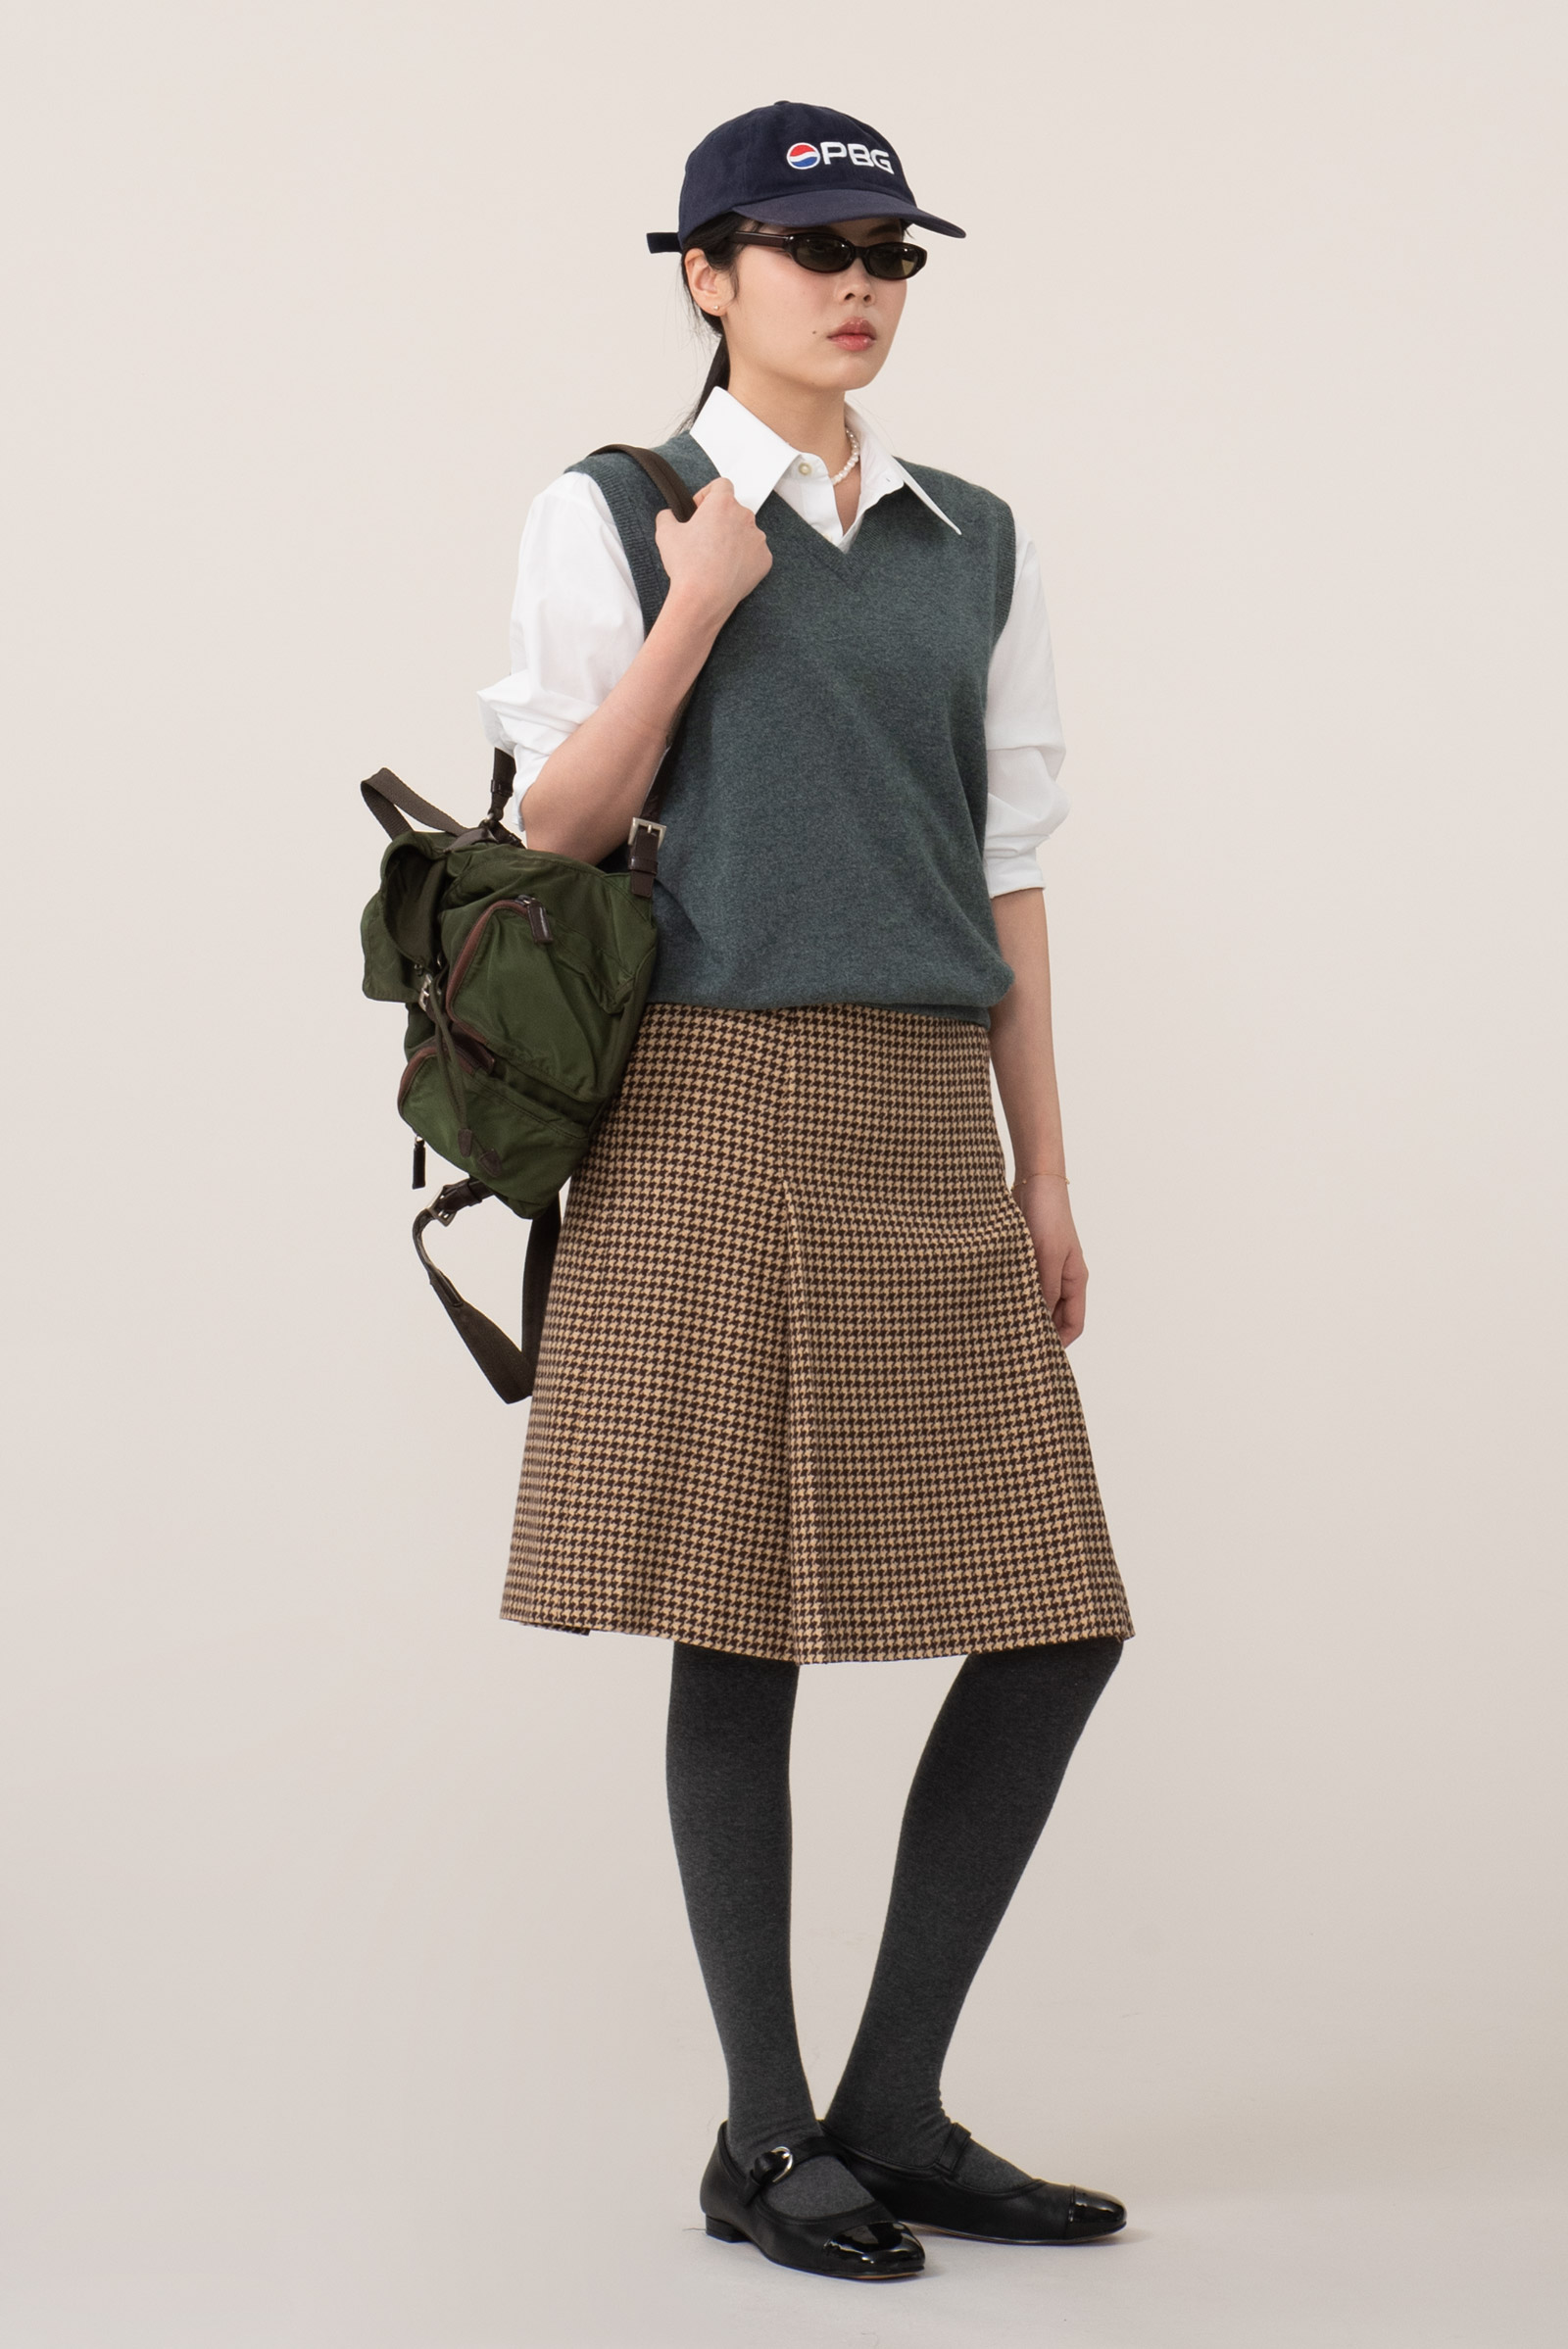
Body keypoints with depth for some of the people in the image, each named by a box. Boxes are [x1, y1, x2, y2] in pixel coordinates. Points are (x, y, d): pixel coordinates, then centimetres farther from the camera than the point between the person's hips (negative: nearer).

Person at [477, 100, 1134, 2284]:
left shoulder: (975, 542, 14)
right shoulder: (608, 517, 2)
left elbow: (1004, 873, 14)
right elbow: (553, 835, -3)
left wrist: (1046, 1181, 9)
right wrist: (701, 609, -13)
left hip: (924, 1132, 5)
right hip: (720, 1115, -5)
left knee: (1052, 1619, 0)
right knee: (746, 1625, -2)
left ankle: (893, 2106, 13)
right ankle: (762, 2138, 11)